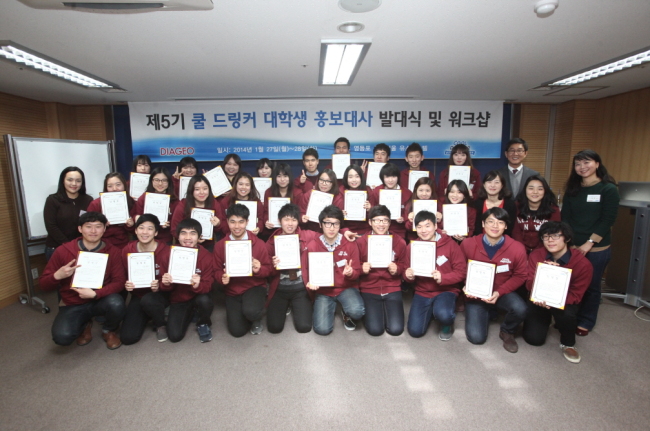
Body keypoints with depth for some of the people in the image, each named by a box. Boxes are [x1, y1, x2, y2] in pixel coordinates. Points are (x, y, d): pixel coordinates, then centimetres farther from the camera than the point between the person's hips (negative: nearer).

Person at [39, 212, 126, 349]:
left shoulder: (112, 251, -8)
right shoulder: (63, 251, -7)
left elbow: (119, 281, -12)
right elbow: (43, 285, -1)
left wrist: (95, 293, -26)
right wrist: (57, 276, -24)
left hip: (100, 300, 0)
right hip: (72, 305, 1)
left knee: (116, 303, -33)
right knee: (62, 337, -25)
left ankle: (109, 331, 3)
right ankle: (85, 325, 14)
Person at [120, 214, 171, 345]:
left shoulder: (166, 251, -16)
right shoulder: (127, 251, -6)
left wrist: (159, 286, -29)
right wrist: (126, 285, -16)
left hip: (160, 294, -3)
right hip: (138, 296, 3)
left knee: (148, 300, -39)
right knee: (127, 337, -11)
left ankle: (161, 325, -5)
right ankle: (146, 316, 23)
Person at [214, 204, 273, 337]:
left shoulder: (259, 244, -10)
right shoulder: (220, 245, -4)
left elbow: (269, 269, -3)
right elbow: (218, 271, 5)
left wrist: (259, 269, -25)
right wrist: (222, 277, -18)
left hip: (255, 287, -2)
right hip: (232, 291, 3)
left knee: (251, 311, -33)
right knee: (237, 331, -6)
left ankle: (257, 318, 7)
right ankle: (246, 313, 29)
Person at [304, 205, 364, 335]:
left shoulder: (350, 244, -8)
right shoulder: (312, 246, -7)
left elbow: (357, 271, -3)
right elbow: (307, 270, 4)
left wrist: (351, 273, -26)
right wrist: (309, 282, -18)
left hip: (346, 288, 0)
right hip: (323, 290, 1)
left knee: (357, 311, -31)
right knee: (322, 329, -16)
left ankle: (346, 313, 10)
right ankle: (331, 307, 19)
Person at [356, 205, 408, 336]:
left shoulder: (399, 242, -3)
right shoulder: (361, 242, -5)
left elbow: (404, 265, 7)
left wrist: (397, 269, -16)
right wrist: (362, 268, -19)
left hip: (392, 289, 1)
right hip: (369, 289, -1)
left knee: (396, 329, -9)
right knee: (375, 330, -12)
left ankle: (388, 308, 23)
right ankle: (369, 311, 22)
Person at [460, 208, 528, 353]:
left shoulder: (517, 248, -16)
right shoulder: (468, 244, -16)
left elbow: (520, 276, -5)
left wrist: (499, 292, -18)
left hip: (503, 292, 1)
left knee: (520, 309, -34)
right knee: (476, 337, -13)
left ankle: (507, 332, 5)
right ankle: (486, 313, 24)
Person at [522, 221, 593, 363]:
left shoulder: (583, 264, -19)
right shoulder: (536, 255, -14)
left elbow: (575, 295, -18)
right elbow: (529, 285, -13)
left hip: (565, 301, -1)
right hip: (539, 299, 1)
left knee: (567, 313, -38)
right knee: (534, 338, -12)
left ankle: (568, 343, -2)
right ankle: (546, 320, 25)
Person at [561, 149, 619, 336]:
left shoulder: (609, 189, -6)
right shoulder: (572, 189, 7)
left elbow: (607, 221, -10)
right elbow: (565, 217, 4)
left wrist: (589, 243, -15)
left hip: (596, 249, -3)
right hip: (571, 246, 3)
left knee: (591, 286, 10)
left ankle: (585, 322, 27)